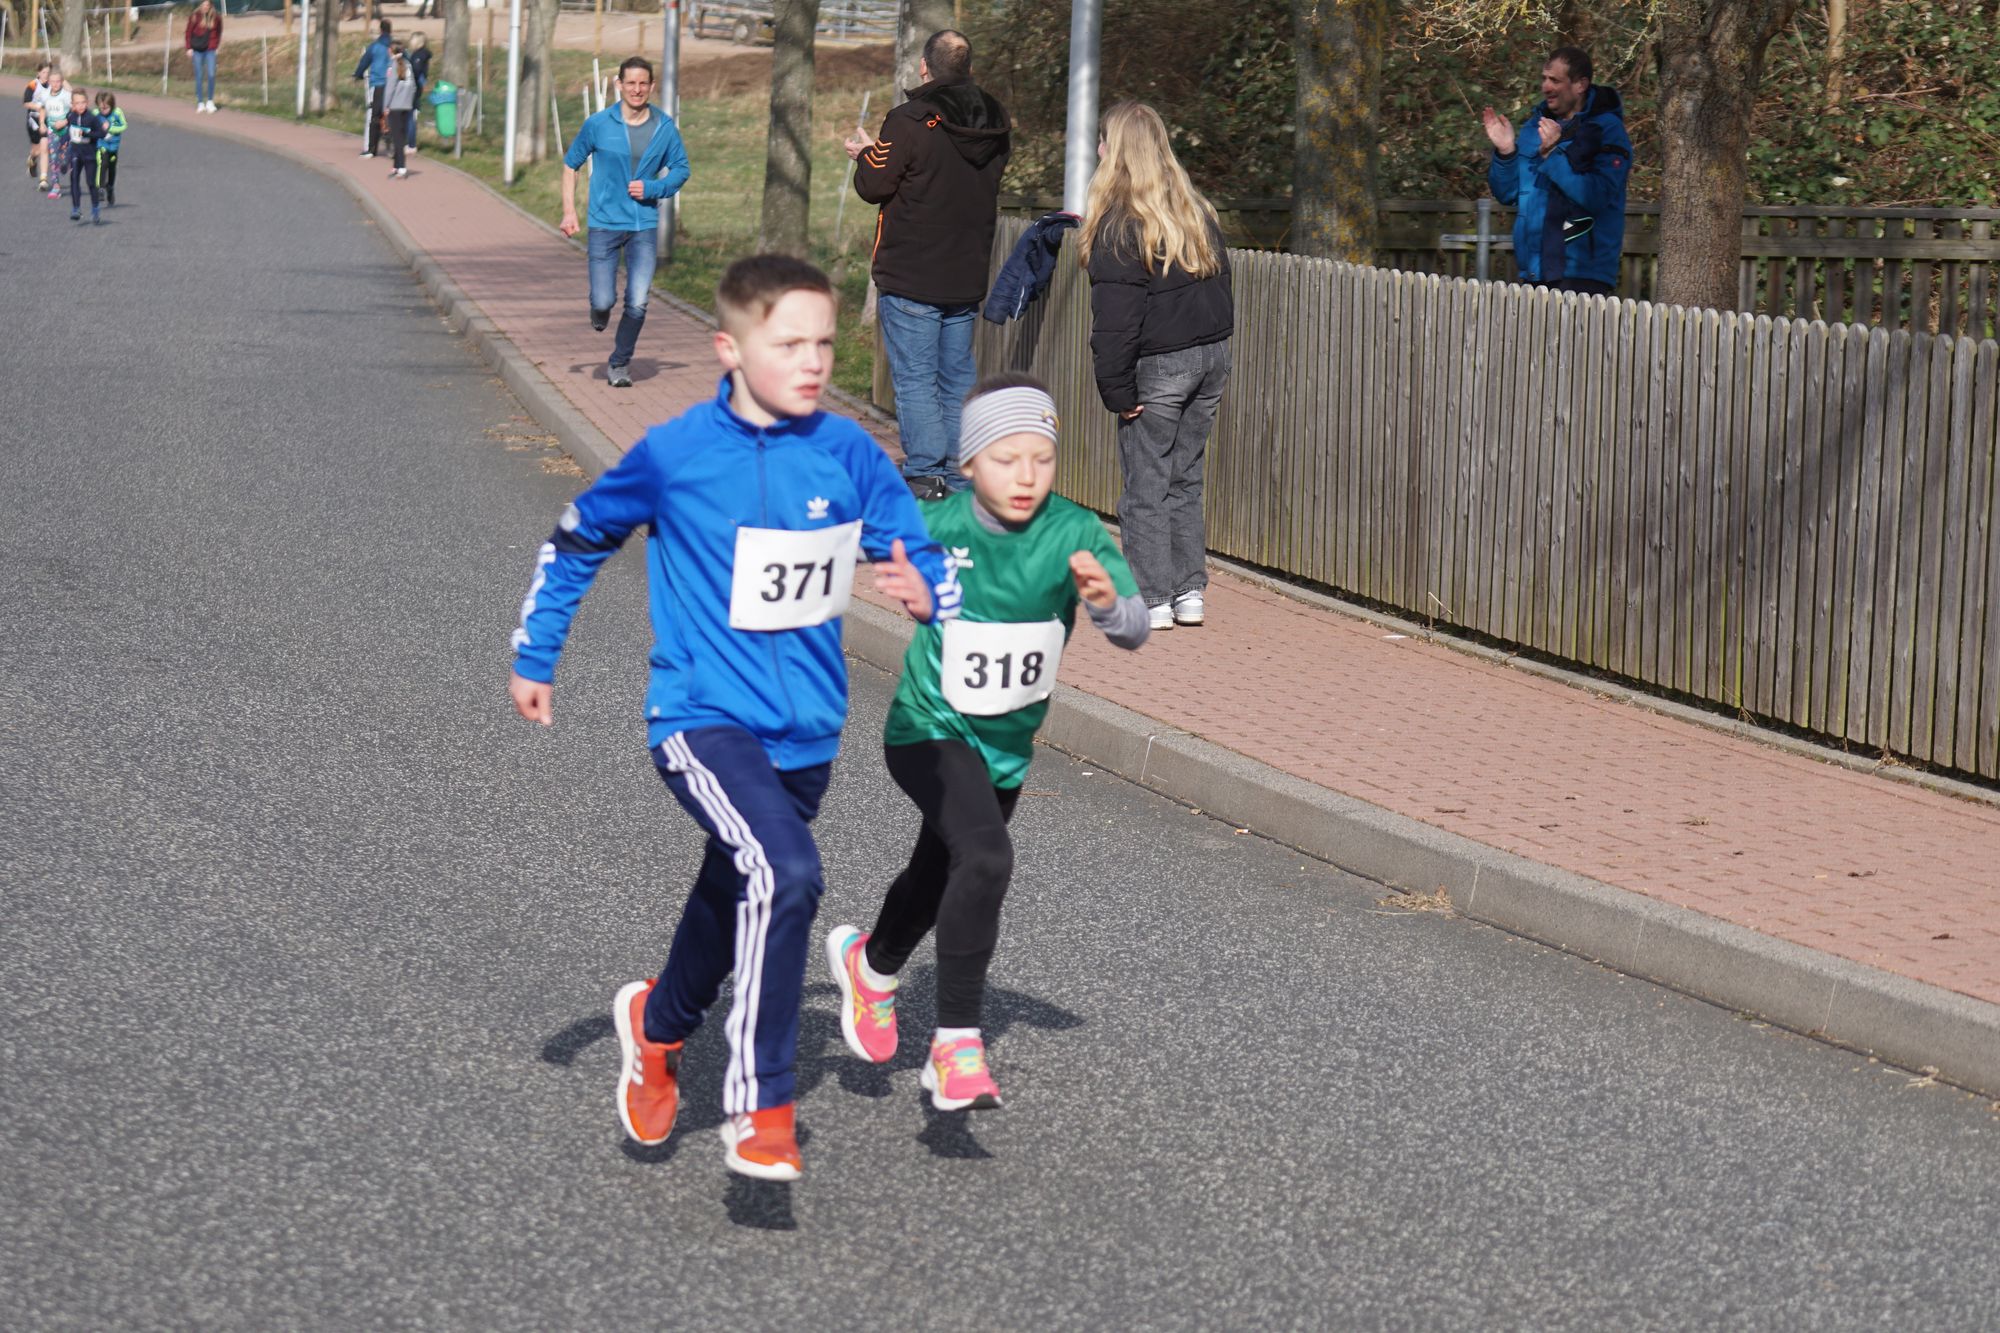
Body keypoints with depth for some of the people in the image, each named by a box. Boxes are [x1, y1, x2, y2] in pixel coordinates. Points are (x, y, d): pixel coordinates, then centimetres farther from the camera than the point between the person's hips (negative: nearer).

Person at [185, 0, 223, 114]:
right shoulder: (195, 17, -3)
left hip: (210, 50, 1)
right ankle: (200, 103, 10)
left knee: (211, 75, -9)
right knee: (199, 76, 3)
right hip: (197, 50, -1)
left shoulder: (216, 18, 2)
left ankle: (210, 101, 5)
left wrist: (217, 46, 10)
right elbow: (188, 33, 2)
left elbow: (218, 32, 16)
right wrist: (189, 48, -2)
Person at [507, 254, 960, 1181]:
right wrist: (532, 658, 11)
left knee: (735, 903, 22)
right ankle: (760, 1111, -19)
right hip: (703, 719, -5)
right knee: (784, 877, -28)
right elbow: (577, 539, 7)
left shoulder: (849, 456, -3)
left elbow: (922, 559, 5)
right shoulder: (675, 455, -9)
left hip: (806, 731, 5)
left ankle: (658, 1025, 53)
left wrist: (924, 593, -20)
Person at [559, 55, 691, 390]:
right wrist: (569, 211, 0)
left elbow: (681, 169, 12)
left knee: (637, 303, -6)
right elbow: (571, 164, 8)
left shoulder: (665, 127, 1)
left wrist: (652, 188, -7)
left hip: (645, 227, 1)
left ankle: (619, 364, 14)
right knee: (604, 301, -6)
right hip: (605, 224, -1)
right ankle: (599, 312, 32)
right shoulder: (598, 124, -4)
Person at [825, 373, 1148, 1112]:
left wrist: (1107, 601, -47)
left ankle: (871, 963, 58)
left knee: (939, 879, 26)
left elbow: (1135, 629, -27)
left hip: (1009, 745, 4)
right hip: (930, 731, -4)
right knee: (986, 860, -29)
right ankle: (957, 1043, -19)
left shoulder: (1075, 534, -17)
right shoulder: (933, 528, -20)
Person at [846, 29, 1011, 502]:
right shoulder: (996, 125, 4)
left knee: (914, 379, -2)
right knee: (958, 379, 13)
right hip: (968, 278, 6)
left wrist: (868, 152, 10)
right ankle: (959, 481, 14)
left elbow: (874, 185, -12)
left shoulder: (909, 122, -17)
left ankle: (925, 477, -6)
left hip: (911, 278, -6)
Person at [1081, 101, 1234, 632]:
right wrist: (1214, 348, 18)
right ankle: (1190, 593, 17)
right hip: (1211, 357, 7)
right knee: (1185, 479, 16)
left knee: (1146, 487, 3)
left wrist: (1118, 390, -12)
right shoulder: (1195, 210, 9)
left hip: (1158, 368, -7)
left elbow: (1115, 319, -16)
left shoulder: (1118, 225, -14)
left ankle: (1153, 601, 4)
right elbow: (1221, 282, 14)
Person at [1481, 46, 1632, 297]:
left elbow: (1597, 197, -20)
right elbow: (1507, 193, 15)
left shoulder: (1607, 130, -7)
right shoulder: (1534, 125, 12)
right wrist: (1505, 152, -3)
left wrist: (1552, 154, -23)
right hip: (1534, 270, 7)